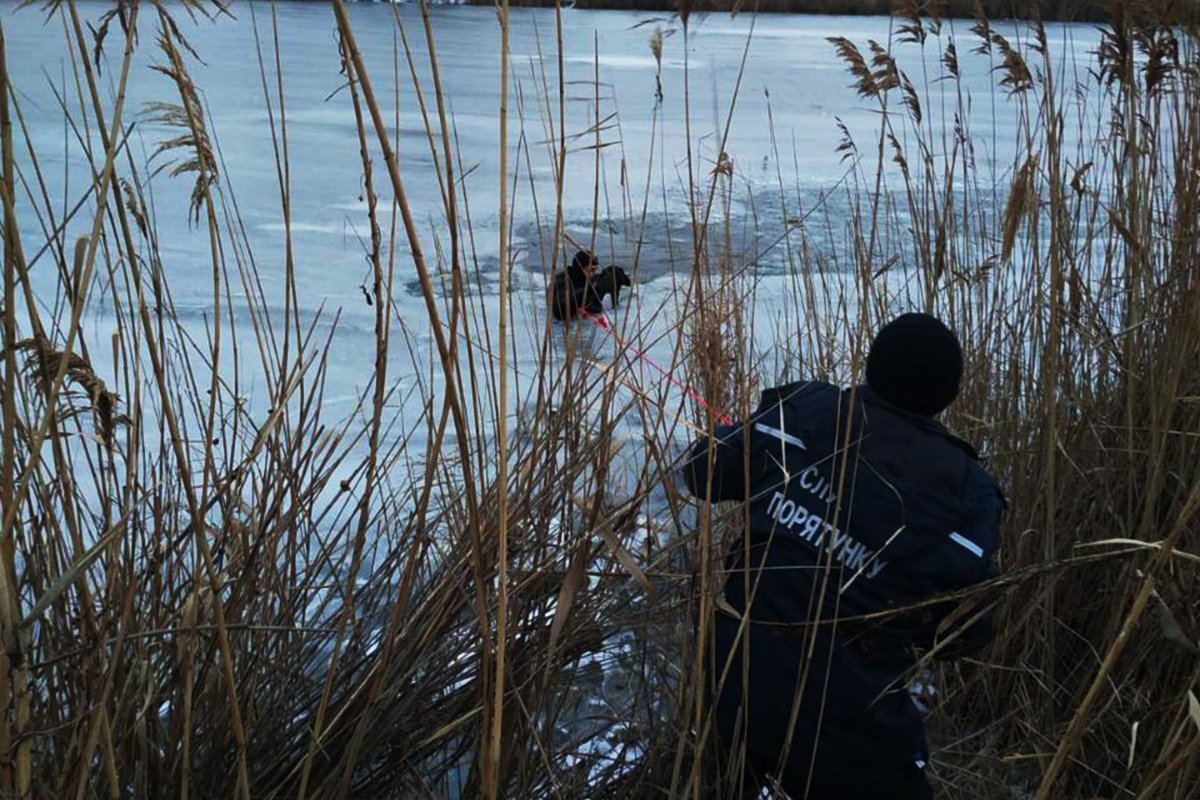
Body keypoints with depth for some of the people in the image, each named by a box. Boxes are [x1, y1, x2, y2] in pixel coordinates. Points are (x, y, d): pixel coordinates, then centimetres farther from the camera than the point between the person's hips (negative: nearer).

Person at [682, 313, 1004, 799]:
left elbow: (704, 471, 3)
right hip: (844, 718, -2)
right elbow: (966, 631, -4)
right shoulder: (966, 494, -9)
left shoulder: (805, 412, -6)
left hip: (736, 675, 3)